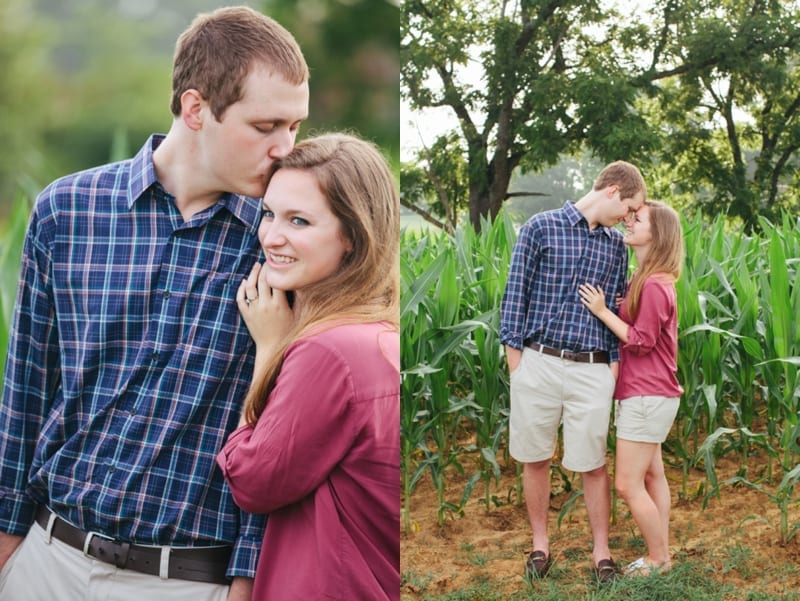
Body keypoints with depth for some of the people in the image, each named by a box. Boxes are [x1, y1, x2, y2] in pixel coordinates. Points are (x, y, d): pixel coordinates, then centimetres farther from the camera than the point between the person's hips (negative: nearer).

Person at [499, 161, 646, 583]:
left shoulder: (615, 246, 10)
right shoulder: (541, 228, -2)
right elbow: (515, 296, -2)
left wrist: (615, 370, 6)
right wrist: (515, 364, -4)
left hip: (591, 370, 2)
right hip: (538, 362, -2)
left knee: (593, 466, 6)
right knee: (535, 460, 9)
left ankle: (601, 552, 19)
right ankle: (540, 544, 25)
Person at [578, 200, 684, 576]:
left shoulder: (653, 286, -20)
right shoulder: (648, 280, 10)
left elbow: (641, 341, -17)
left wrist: (602, 311, -16)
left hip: (646, 397, -10)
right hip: (648, 394, 10)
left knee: (627, 484, -4)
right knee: (651, 476, 14)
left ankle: (659, 559, 8)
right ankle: (661, 554, 22)